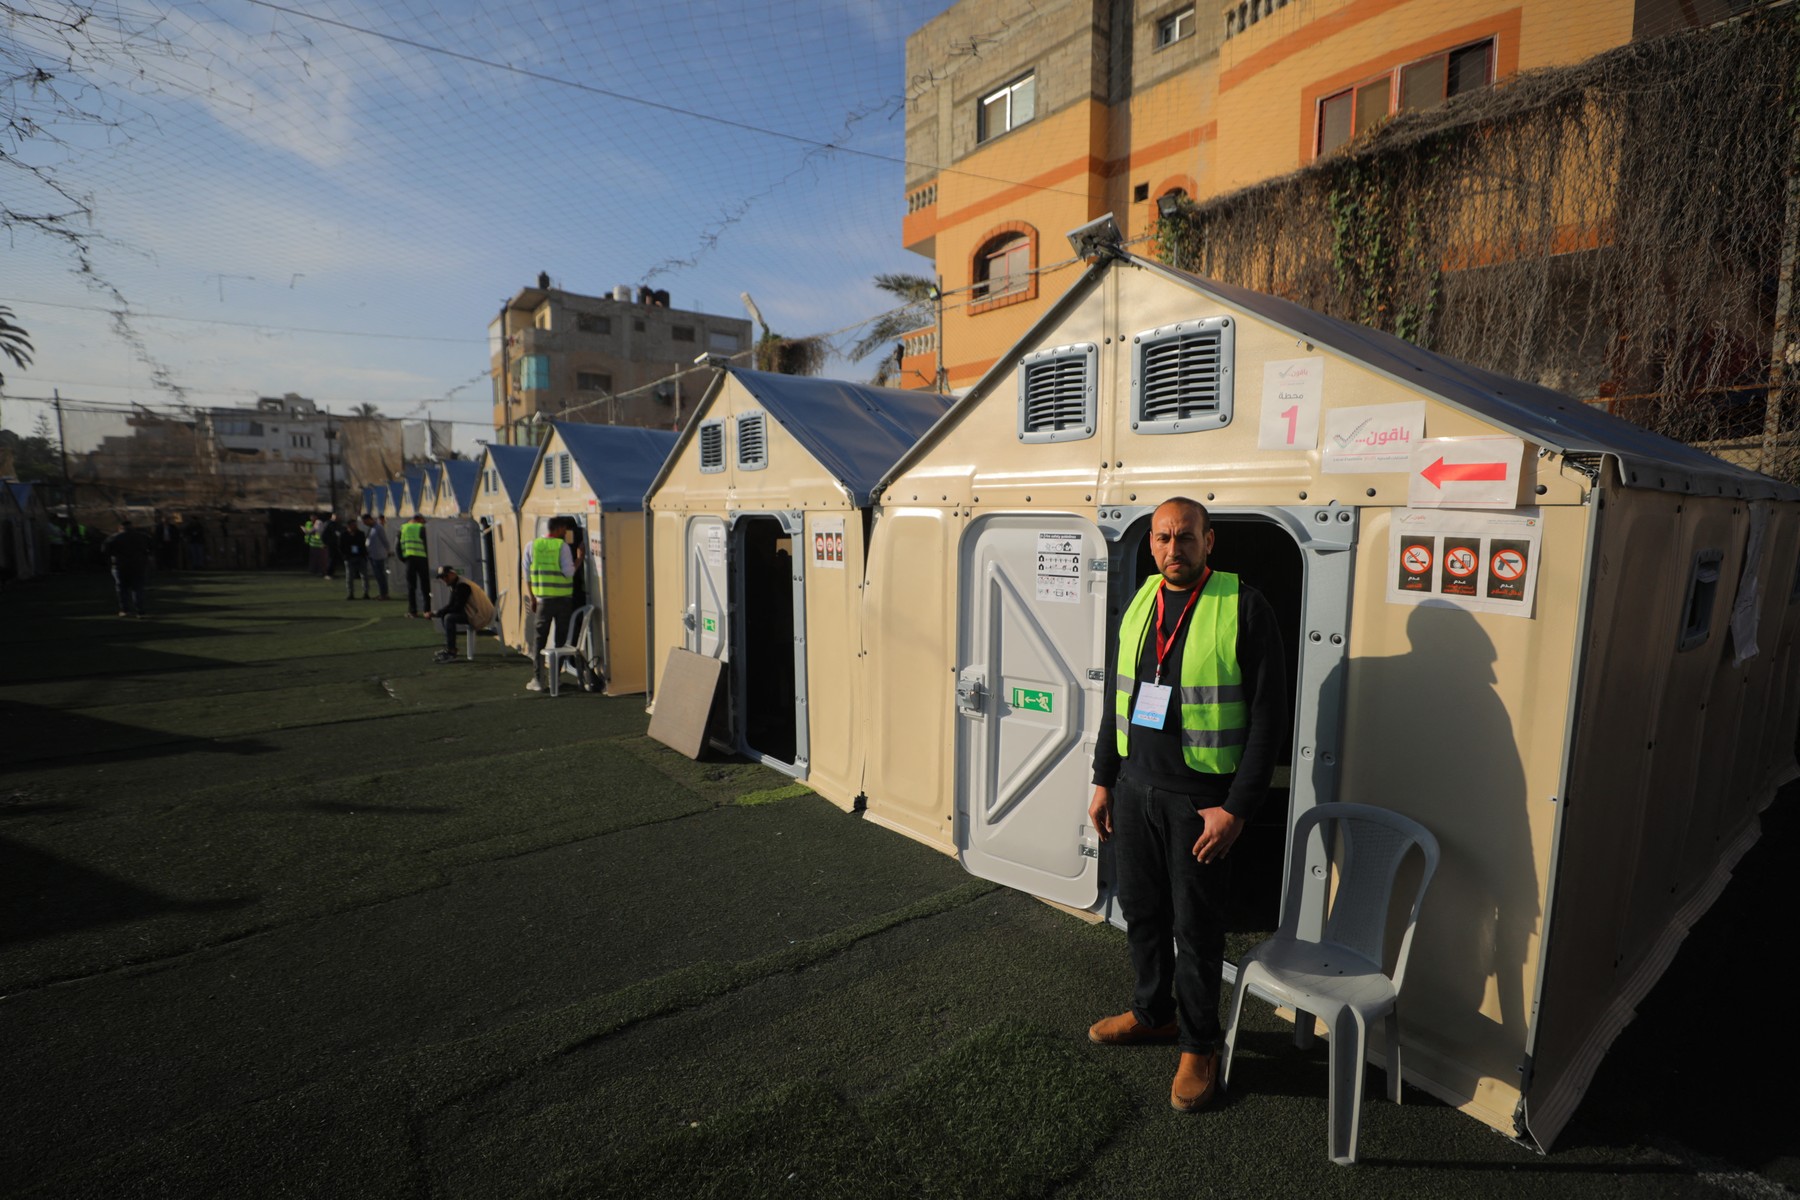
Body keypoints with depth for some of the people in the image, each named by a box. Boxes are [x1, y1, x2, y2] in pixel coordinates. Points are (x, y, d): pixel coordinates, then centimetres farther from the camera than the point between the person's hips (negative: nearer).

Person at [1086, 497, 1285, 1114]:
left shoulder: (1243, 608, -11)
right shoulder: (1140, 605, 7)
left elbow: (1268, 715, -12)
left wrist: (1236, 807, -15)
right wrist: (1103, 781, 13)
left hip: (1200, 798, -5)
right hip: (1134, 788, 6)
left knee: (1195, 926, 8)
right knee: (1140, 910, 18)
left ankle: (1198, 1046, 29)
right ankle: (1152, 1012, 40)